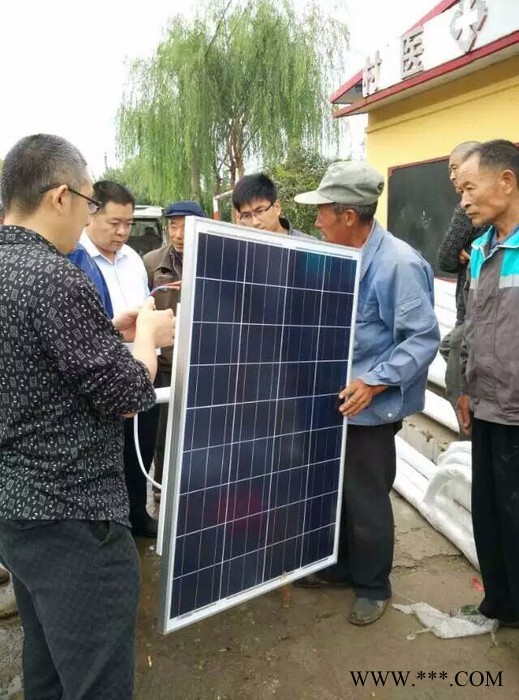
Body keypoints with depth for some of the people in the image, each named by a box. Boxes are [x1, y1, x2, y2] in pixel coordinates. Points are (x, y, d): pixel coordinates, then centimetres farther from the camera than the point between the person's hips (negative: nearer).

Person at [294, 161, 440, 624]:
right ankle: (341, 566, 42)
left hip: (372, 406, -8)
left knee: (366, 499, 8)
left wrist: (374, 382, -26)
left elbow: (424, 338, -21)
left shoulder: (398, 264, -21)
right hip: (336, 400, 8)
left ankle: (374, 586, 31)